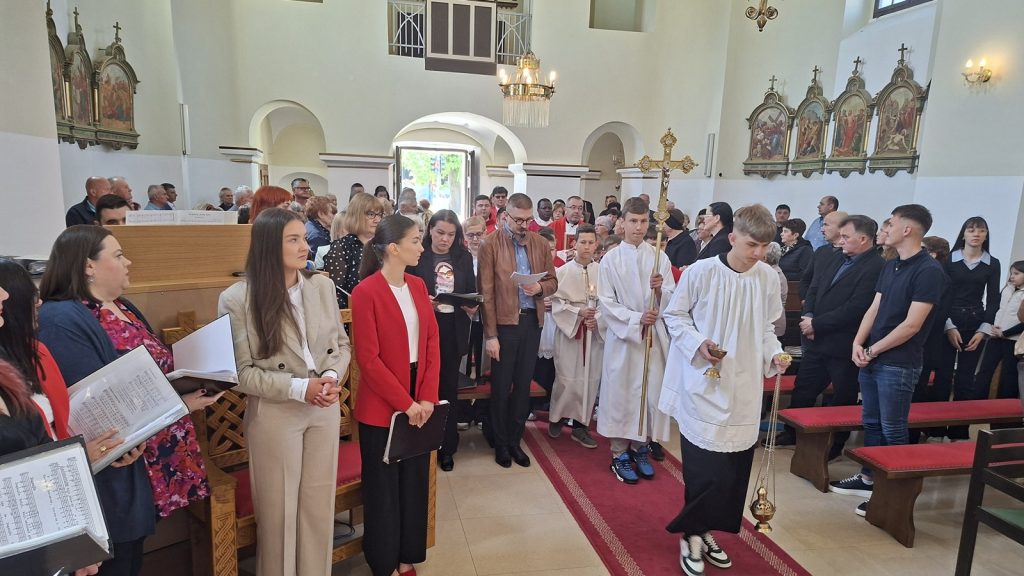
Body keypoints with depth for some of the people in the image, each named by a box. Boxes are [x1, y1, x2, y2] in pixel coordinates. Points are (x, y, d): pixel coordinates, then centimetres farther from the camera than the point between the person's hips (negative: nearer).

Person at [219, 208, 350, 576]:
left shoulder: (322, 286, -1)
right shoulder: (237, 299, -12)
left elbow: (341, 344, 6)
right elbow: (240, 372, -11)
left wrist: (333, 376, -13)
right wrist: (297, 388, -19)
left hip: (325, 410, 4)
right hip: (274, 416, -3)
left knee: (319, 505, 16)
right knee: (279, 510, 14)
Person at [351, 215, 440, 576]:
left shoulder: (418, 286, 5)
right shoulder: (366, 292, -15)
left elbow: (432, 342, 4)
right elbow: (368, 358, -17)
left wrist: (427, 396, -6)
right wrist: (405, 403, -16)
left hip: (420, 401, 6)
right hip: (382, 406, -6)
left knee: (415, 480, 17)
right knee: (384, 486, 11)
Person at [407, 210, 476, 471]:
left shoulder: (464, 257, 6)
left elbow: (472, 291, 10)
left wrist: (473, 306, -9)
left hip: (453, 330, 3)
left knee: (449, 388, 11)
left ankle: (447, 446, 25)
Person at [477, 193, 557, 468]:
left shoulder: (541, 244, 6)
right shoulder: (491, 245, -8)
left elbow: (553, 281, 11)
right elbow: (486, 292, -10)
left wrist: (540, 288, -13)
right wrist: (490, 334, -12)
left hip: (533, 321, 4)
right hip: (504, 322, -4)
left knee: (523, 384, 13)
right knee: (501, 385, 9)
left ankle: (515, 439, 30)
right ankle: (500, 442, 28)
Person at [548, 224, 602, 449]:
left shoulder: (602, 271, 1)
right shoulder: (563, 271, -3)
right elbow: (556, 303, -5)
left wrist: (598, 319, -14)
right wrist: (578, 312, -17)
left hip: (595, 332, 2)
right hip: (568, 330, -2)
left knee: (590, 378, 5)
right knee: (567, 378, 1)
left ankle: (580, 424, 17)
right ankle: (557, 418, 23)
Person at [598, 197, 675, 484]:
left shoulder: (659, 258, 3)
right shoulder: (610, 259, -3)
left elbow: (671, 300, 2)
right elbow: (606, 303, -6)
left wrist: (659, 290, -19)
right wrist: (637, 318, -17)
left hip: (654, 336, 2)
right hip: (622, 336, -2)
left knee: (652, 392, 8)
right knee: (621, 393, 3)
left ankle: (641, 447, 26)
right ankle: (620, 453, 18)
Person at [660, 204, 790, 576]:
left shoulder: (769, 278, -1)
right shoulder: (701, 272, -13)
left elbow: (767, 326, 12)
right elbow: (673, 315, -4)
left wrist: (774, 354, -5)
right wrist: (697, 343, -18)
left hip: (744, 387, 5)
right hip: (704, 383, -4)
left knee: (735, 468, 11)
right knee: (705, 466, -5)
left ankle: (705, 532, 31)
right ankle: (691, 536, 18)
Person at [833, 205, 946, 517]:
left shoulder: (929, 270, -13)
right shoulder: (890, 266, 11)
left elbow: (911, 325, -17)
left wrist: (872, 351, -11)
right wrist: (858, 344, -3)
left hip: (899, 364, -8)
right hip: (871, 359, 8)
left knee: (892, 429, 2)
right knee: (871, 422, 16)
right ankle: (868, 478, 28)